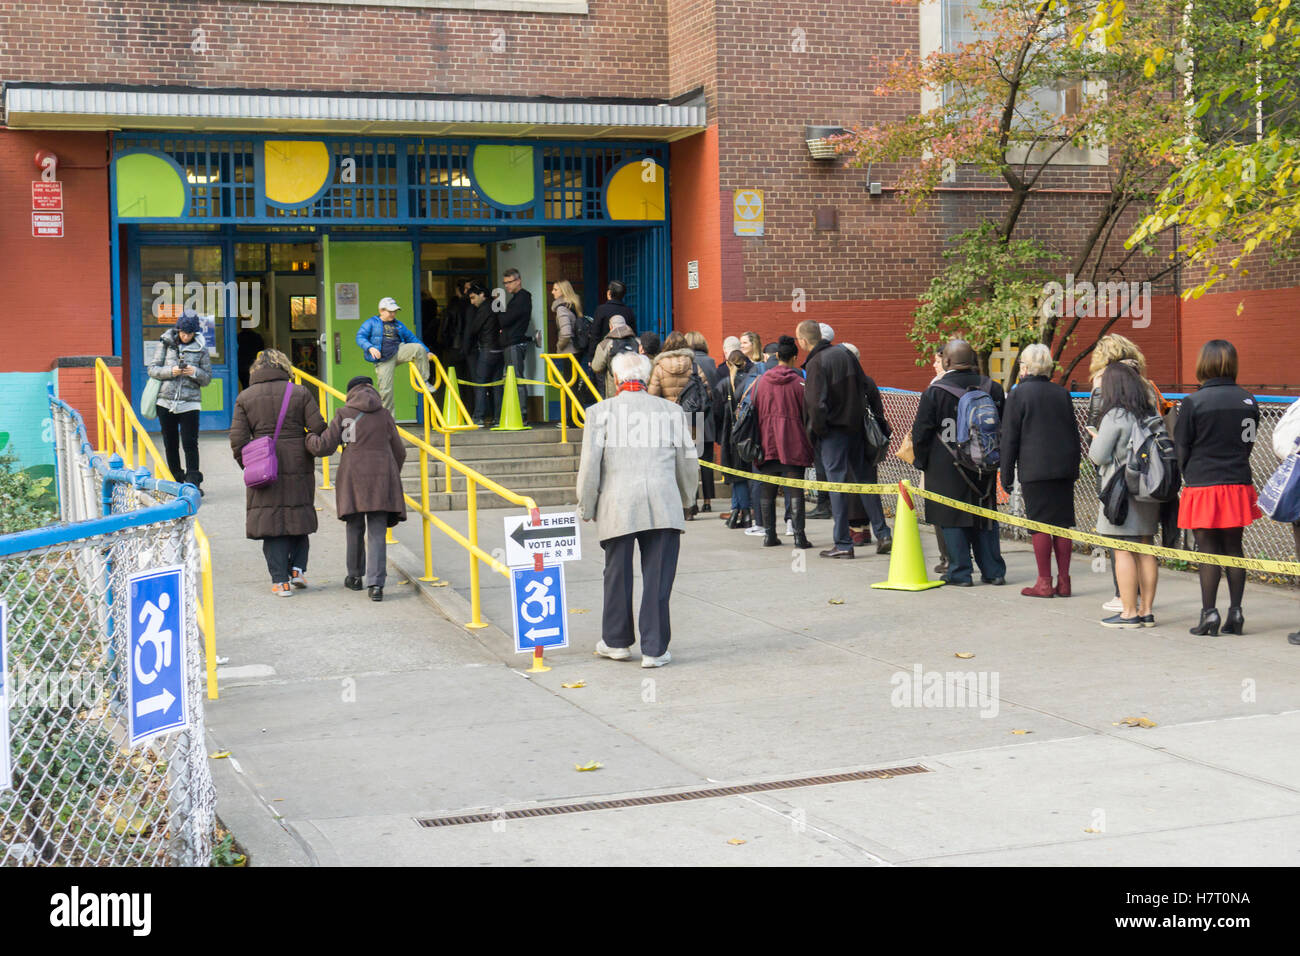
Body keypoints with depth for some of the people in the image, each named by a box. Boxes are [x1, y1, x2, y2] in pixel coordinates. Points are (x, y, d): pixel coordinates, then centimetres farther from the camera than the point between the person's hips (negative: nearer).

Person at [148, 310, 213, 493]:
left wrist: (194, 372, -15)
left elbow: (207, 378, 6)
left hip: (190, 403, -2)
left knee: (190, 444, -9)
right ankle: (175, 480, 19)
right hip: (166, 402, 2)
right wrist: (170, 371, -14)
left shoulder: (201, 348, 3)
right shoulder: (167, 343, 4)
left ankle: (194, 483, -6)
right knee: (170, 444, 8)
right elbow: (152, 369, 4)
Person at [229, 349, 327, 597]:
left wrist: (247, 464, 11)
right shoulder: (300, 393, 0)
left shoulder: (245, 398, 2)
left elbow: (238, 439, -1)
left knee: (270, 519, 4)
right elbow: (318, 429, -4)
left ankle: (280, 580, 1)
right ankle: (298, 568, 7)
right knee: (299, 516, 16)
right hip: (298, 464, 0)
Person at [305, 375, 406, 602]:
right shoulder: (384, 415, 10)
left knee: (355, 528, 15)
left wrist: (308, 439, 20)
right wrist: (393, 476, 29)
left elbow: (324, 447, 0)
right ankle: (375, 583, -12)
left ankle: (355, 577, 27)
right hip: (382, 475, 1)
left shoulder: (344, 414, 4)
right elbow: (399, 452, 13)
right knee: (377, 532, -1)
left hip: (353, 476, -1)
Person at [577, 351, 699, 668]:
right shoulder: (672, 410, 7)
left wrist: (586, 507, 11)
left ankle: (616, 641, 27)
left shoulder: (600, 412, 2)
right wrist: (686, 499, 29)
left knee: (617, 575, 13)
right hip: (663, 506, 0)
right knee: (658, 579, 4)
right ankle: (654, 650, 6)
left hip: (617, 506, 0)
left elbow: (590, 464, 0)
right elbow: (688, 462, 13)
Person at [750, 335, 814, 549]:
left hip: (767, 443, 3)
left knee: (768, 491, 9)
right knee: (795, 491, -2)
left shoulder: (761, 381, 3)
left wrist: (757, 442, 14)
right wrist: (809, 445, 4)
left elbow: (755, 411, 7)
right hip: (793, 443, -3)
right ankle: (798, 535, -8)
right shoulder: (799, 382, -6)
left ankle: (769, 535, 10)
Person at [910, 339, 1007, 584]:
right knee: (985, 517, 12)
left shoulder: (934, 392, -9)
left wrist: (922, 462, 7)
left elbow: (921, 433, -6)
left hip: (947, 467, -4)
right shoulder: (993, 389, 3)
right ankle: (993, 571, 14)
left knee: (953, 520, 2)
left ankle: (960, 572, 1)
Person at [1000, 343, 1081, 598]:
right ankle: (1063, 582, 10)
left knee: (1040, 525, -2)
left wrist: (1006, 474, 2)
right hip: (1064, 468, 5)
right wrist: (1074, 467, 22)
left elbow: (1009, 438, -3)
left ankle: (1044, 583, 0)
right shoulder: (1062, 393, 10)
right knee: (1063, 523, 7)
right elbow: (1074, 434, 15)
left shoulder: (1018, 394, -4)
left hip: (1035, 469, -5)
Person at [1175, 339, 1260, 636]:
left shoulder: (1194, 402, -11)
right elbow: (1250, 443, 10)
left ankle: (1209, 613, 1)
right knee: (1234, 547, 11)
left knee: (1207, 551, 0)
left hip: (1203, 484, -4)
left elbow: (1181, 448, -5)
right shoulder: (1248, 401, 2)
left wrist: (1189, 475, 11)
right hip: (1239, 483, 4)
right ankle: (1235, 611, 13)